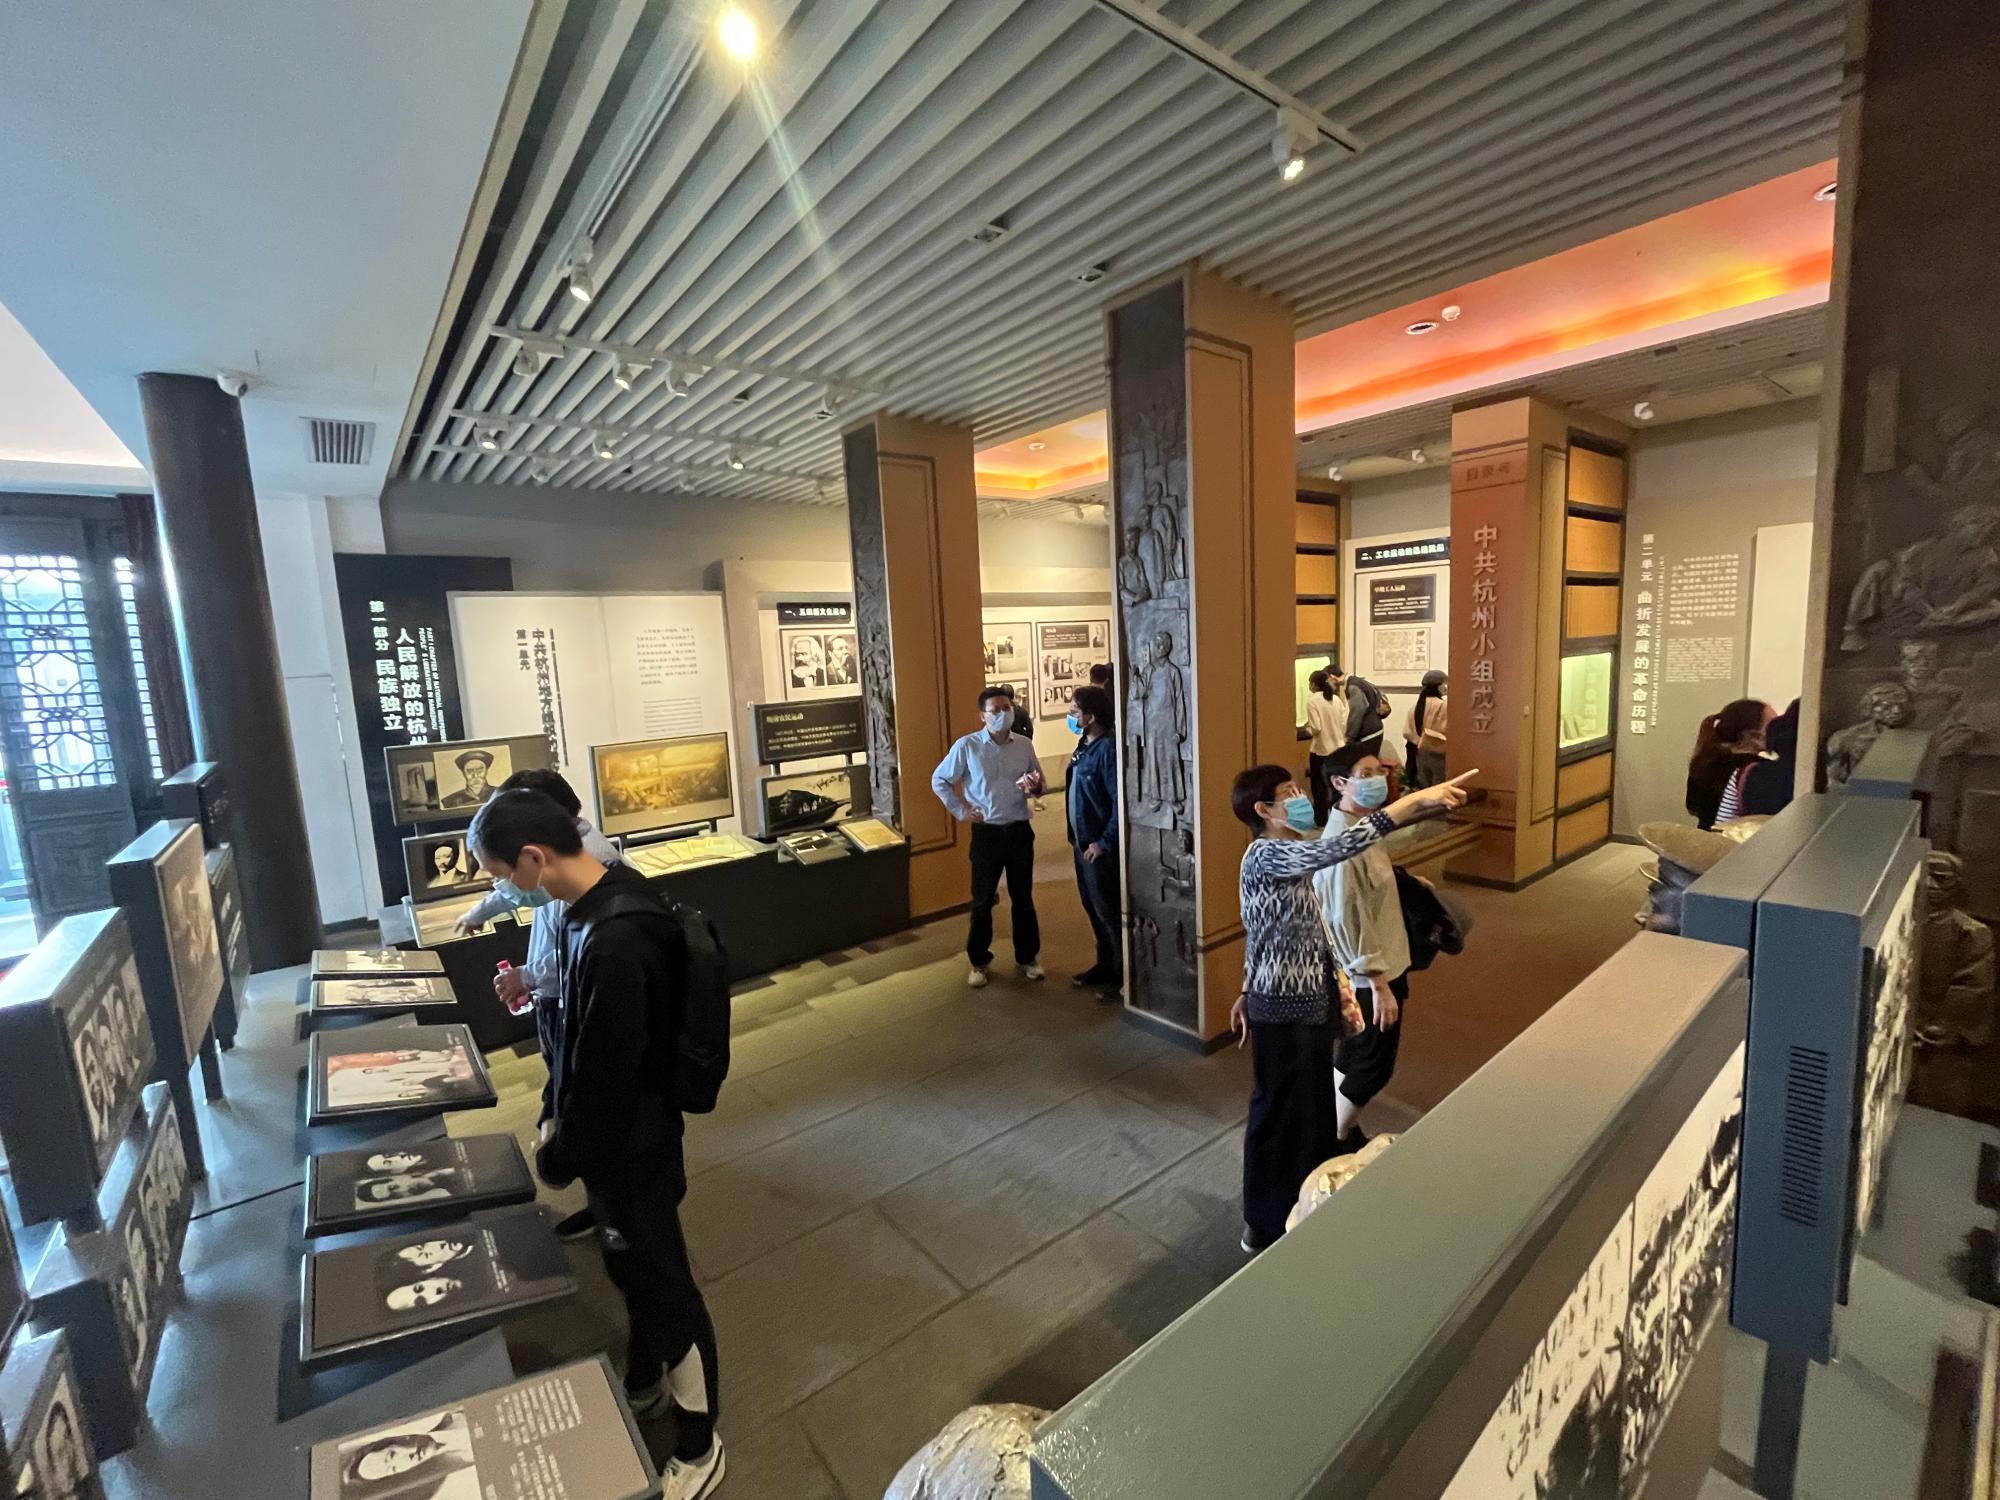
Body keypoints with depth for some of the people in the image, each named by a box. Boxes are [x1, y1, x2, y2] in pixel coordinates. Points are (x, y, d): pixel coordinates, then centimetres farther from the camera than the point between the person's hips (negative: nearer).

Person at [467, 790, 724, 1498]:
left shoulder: (614, 942, -36)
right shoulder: (602, 897, -5)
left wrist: (558, 1156, -9)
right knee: (630, 1272, 29)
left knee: (665, 1289, 13)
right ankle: (643, 1383, 56)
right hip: (612, 1136, 9)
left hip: (630, 1147, -9)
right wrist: (556, 1114, 13)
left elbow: (606, 1077, -26)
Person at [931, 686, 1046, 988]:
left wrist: (1035, 787, -12)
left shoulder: (1024, 744, 0)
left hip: (1020, 830, 2)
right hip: (986, 832, -2)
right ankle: (979, 962, 23)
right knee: (982, 900, 7)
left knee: (1023, 898, 12)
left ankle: (1027, 957, 28)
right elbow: (939, 780, 3)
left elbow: (1039, 783, 11)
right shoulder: (966, 746, -8)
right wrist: (959, 810, -4)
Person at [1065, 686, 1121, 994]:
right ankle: (1106, 963, 33)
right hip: (1082, 841, 9)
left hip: (1100, 846, -9)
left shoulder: (1108, 749, -20)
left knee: (1108, 910, 2)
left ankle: (1124, 973, 17)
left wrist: (1104, 843, -19)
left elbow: (1121, 802, -23)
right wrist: (1075, 837, 15)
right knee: (1092, 906, 18)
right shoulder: (1084, 745, 9)